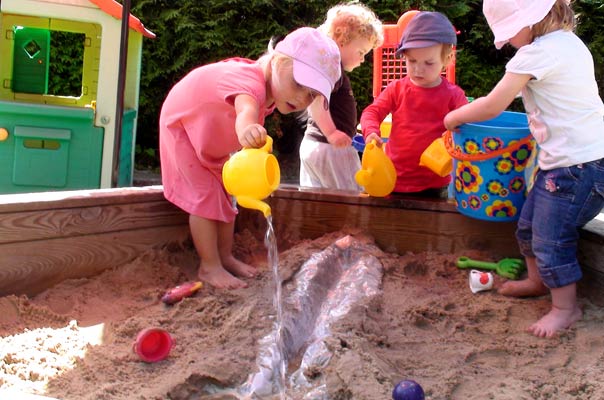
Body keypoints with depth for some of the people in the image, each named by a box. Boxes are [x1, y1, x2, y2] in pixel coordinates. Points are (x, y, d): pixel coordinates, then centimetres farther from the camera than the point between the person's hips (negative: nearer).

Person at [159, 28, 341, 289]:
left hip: (216, 138, 8)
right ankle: (209, 267, -4)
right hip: (182, 125, -8)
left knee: (227, 194, 10)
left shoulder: (272, 93, -17)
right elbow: (246, 108, -71)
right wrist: (246, 128, -90)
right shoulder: (252, 83, -46)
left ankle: (225, 256, 22)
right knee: (205, 196, -13)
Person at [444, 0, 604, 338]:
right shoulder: (571, 44, 11)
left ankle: (566, 307, 15)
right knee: (529, 225, 20)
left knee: (551, 239, 0)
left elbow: (492, 107, -12)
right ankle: (538, 280, 40)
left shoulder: (537, 53, -17)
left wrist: (454, 117, 5)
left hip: (576, 165, -10)